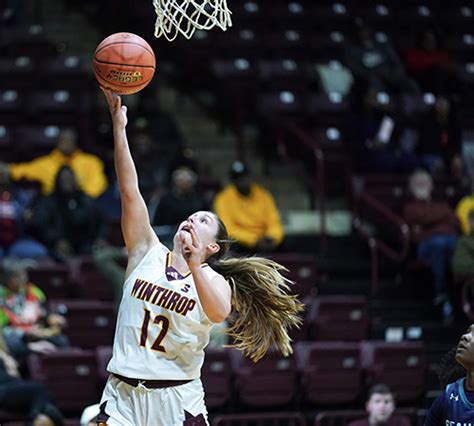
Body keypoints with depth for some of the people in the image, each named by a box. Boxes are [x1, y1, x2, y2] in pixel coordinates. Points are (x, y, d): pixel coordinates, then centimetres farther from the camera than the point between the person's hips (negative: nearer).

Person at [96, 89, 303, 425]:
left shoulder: (216, 281, 1)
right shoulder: (148, 253, 7)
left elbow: (219, 313, -23)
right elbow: (130, 192, -1)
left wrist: (194, 267, -38)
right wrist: (119, 127, -9)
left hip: (177, 398, -2)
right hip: (123, 393, 2)